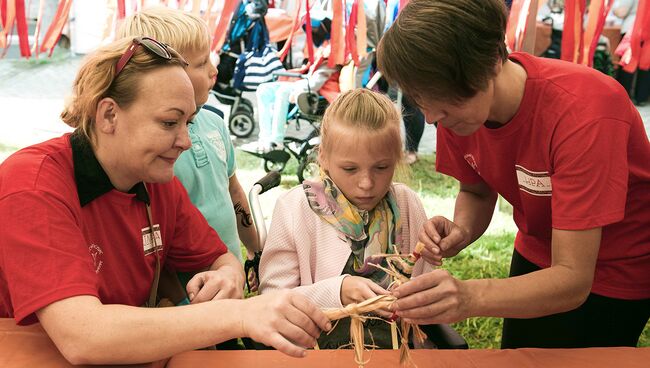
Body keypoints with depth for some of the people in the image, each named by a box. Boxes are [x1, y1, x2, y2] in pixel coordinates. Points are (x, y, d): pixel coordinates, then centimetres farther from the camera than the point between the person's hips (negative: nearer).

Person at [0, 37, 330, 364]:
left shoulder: (157, 181, -4)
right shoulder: (33, 185, -22)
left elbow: (220, 259, 5)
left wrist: (228, 277, -19)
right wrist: (240, 315, -39)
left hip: (131, 355, 5)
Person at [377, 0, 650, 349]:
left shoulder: (584, 113, -37)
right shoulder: (457, 101, -19)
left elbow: (573, 280, -37)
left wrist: (470, 297, -54)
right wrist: (460, 230, -25)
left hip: (615, 269, -5)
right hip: (537, 253, 5)